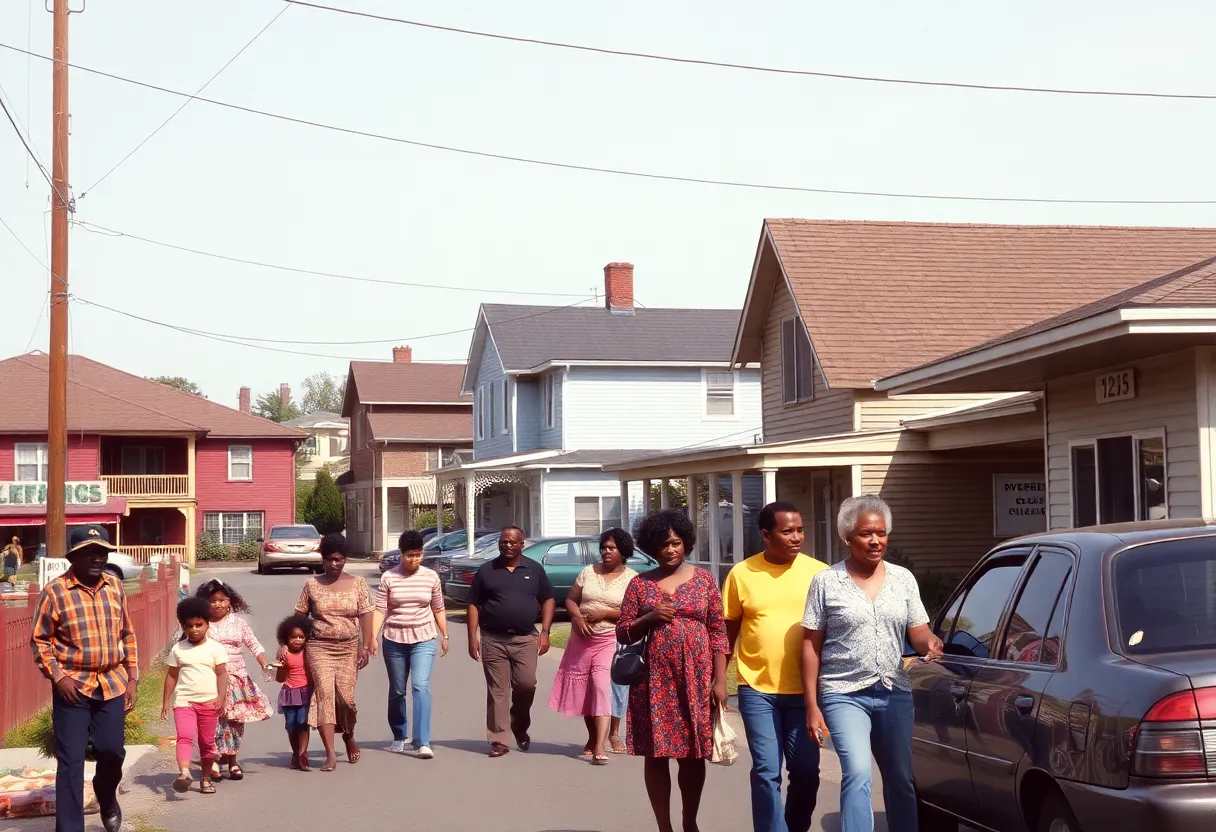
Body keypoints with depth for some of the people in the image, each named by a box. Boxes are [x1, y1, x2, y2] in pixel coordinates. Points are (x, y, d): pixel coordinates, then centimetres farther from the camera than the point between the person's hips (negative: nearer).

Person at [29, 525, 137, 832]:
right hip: (73, 685, -4)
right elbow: (40, 640, -4)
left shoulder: (115, 586, 6)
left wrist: (132, 679, 8)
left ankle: (107, 798, 39)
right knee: (71, 761, -2)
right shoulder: (55, 591, -8)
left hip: (112, 684, 4)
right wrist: (58, 676, -14)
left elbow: (127, 636, 12)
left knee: (112, 750, 8)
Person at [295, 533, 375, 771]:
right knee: (324, 692, -14)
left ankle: (349, 736, 29)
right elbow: (300, 617, 10)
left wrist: (365, 646, -6)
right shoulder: (312, 585, 7)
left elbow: (365, 616, 2)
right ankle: (330, 754, -15)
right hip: (319, 648, 0)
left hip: (348, 648, 0)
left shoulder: (357, 584, 6)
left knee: (345, 696, -4)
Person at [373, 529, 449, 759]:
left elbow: (438, 609, 12)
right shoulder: (388, 578, -2)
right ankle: (399, 736, 32)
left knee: (421, 686, -16)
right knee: (397, 691, 12)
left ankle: (422, 743, -21)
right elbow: (380, 610, -6)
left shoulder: (431, 577, 2)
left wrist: (445, 636, 14)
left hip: (424, 639, -1)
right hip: (394, 640, 1)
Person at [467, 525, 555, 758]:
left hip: (525, 638, 0)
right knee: (497, 690, 0)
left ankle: (520, 726, 19)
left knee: (526, 684, -7)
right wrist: (472, 637, -2)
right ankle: (498, 740, 3)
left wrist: (545, 632, 0)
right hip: (493, 639, 0)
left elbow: (547, 601, 11)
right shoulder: (486, 570, 6)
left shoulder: (534, 569, 8)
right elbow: (474, 605, 6)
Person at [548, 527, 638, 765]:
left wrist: (604, 614, -17)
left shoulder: (631, 579, -3)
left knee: (603, 687, -17)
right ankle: (592, 738, 29)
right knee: (583, 688, 11)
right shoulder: (588, 572, 8)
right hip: (583, 639, 5)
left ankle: (599, 747, -23)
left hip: (611, 640, -4)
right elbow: (571, 599, 9)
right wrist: (577, 617, -10)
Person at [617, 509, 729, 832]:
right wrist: (649, 618, -13)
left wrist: (720, 680, -4)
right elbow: (623, 633, 6)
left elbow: (718, 632, 3)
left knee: (693, 755, 6)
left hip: (696, 680, 0)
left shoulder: (704, 579, 4)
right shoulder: (640, 584, 5)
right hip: (655, 681, 0)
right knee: (657, 755, 2)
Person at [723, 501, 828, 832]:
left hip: (804, 690, 1)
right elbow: (728, 631, 8)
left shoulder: (818, 572, 0)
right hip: (757, 690, -1)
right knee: (766, 772, -3)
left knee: (806, 771, 8)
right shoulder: (742, 574, 0)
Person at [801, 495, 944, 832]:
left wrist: (930, 641, -19)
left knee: (901, 780, 13)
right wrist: (811, 705, -6)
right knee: (858, 773, -22)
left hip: (895, 694, 4)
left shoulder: (903, 578, 5)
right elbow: (811, 646, -2)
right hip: (844, 694, -4)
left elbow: (917, 632, 7)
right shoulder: (826, 582, -4)